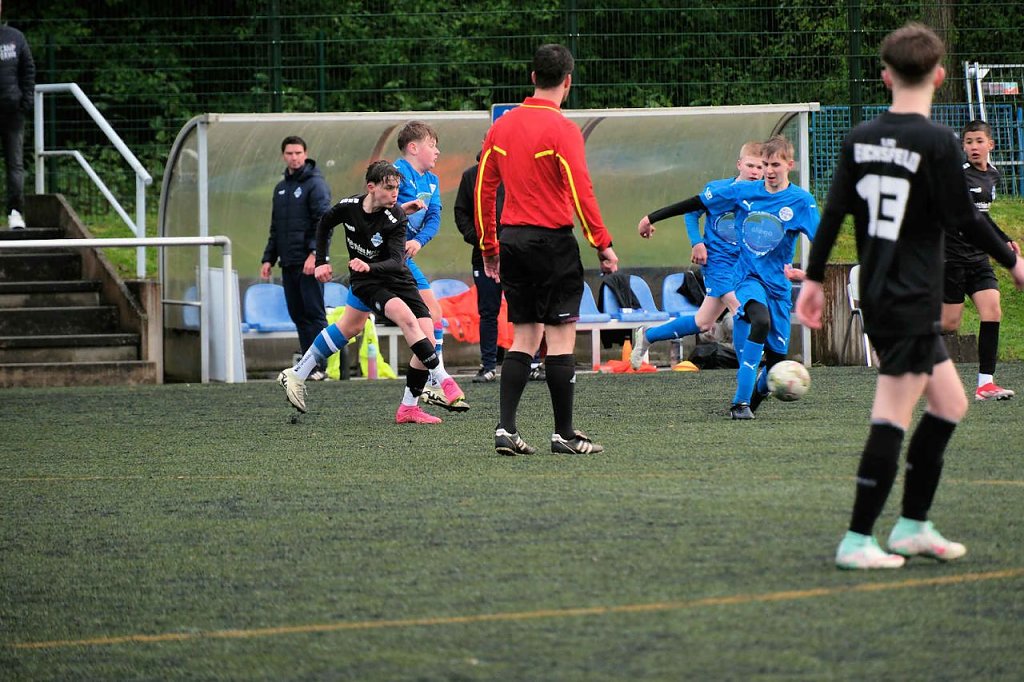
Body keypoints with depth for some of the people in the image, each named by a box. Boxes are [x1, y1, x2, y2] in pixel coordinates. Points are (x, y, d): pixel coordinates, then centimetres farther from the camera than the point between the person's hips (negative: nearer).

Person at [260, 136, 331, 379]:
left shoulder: (315, 184, -5)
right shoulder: (281, 188, 19)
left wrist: (315, 253, -23)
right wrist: (269, 258, 16)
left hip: (309, 263, -8)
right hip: (288, 263, 8)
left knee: (313, 313, -7)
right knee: (297, 314, 7)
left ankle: (319, 365, -7)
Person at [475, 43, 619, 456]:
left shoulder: (502, 126, 8)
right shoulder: (561, 129, -11)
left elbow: (483, 189, 12)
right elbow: (581, 192, -15)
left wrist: (488, 247, 19)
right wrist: (603, 245, -10)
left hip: (512, 240, 6)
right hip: (552, 241, -6)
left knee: (524, 337, 11)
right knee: (561, 337, -1)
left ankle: (505, 429, 3)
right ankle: (564, 434, 1)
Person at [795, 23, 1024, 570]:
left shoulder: (859, 139, 6)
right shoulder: (938, 143, -13)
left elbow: (833, 213, 6)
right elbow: (964, 219, -10)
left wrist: (814, 279, 14)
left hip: (875, 295, 8)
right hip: (912, 300, -8)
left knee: (949, 402, 17)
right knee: (892, 418, -6)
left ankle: (913, 526, 18)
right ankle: (857, 541, -7)